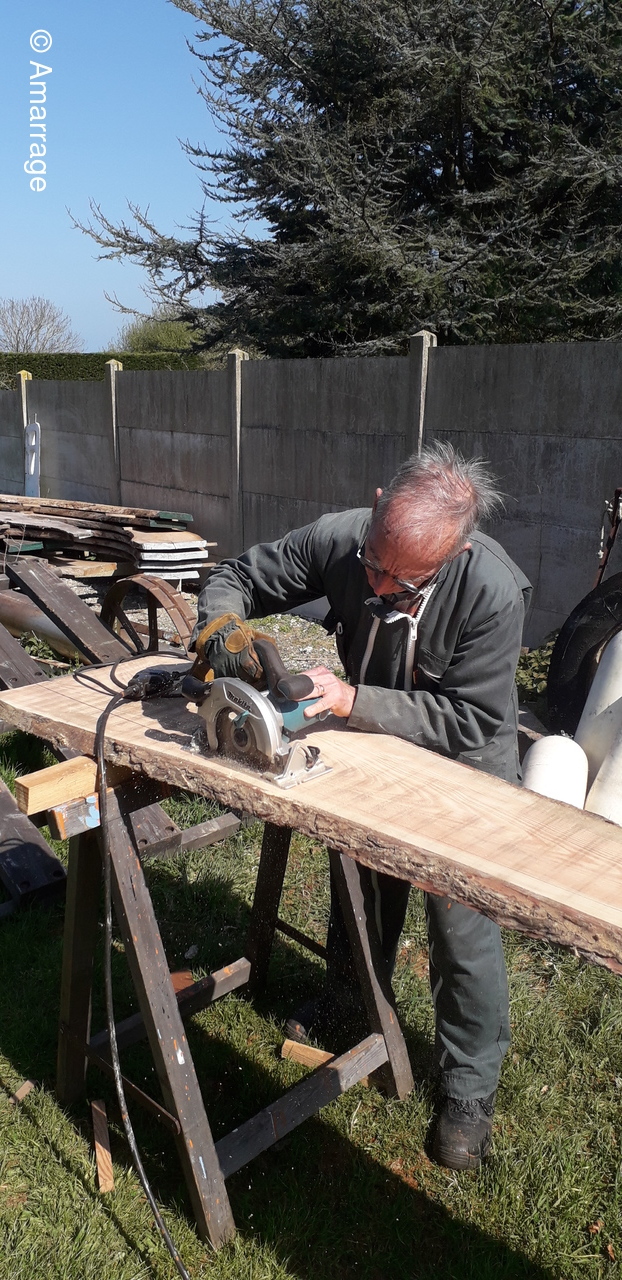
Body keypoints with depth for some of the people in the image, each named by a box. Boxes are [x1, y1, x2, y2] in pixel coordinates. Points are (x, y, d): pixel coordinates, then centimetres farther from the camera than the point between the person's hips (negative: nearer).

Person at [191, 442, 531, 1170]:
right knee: (359, 884, 24)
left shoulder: (492, 593, -37)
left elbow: (469, 721, -32)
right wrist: (223, 632, -36)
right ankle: (348, 997, 53)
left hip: (462, 766, -4)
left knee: (462, 926, 4)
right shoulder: (336, 539, -27)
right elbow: (235, 578, -14)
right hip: (371, 751, 4)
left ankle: (469, 1089, 28)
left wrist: (352, 701, -40)